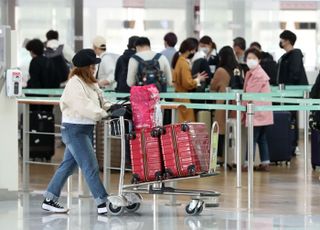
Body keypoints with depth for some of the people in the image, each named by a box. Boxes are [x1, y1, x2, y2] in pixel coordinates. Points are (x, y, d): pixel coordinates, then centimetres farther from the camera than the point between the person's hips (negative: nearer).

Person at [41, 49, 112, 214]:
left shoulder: (90, 83, 12)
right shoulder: (75, 84, -17)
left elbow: (101, 101, 12)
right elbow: (84, 107, -25)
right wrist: (105, 114, -27)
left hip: (86, 129, 10)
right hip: (74, 129, -10)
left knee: (68, 165, 14)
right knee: (91, 166, -8)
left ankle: (49, 200, 21)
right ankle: (102, 203, -5)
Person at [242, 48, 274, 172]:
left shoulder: (258, 75, -15)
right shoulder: (250, 73, 16)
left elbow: (251, 94, -16)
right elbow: (247, 92, 20)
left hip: (258, 111, -10)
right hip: (260, 112, 10)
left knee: (253, 137, -9)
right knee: (261, 137, 10)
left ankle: (248, 164, -9)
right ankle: (265, 163, 11)